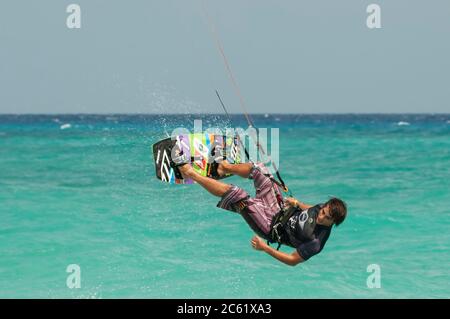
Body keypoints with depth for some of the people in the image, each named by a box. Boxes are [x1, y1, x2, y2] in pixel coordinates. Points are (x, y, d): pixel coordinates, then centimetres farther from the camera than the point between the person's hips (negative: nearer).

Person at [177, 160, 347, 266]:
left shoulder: (316, 241, -35)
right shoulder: (323, 208, -15)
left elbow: (293, 260, -27)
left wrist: (265, 248, -29)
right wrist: (297, 203, -5)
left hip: (270, 226, -7)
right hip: (279, 207, 7)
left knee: (233, 192, -18)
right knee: (258, 169, 7)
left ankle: (192, 174, 1)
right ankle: (226, 167, 37)